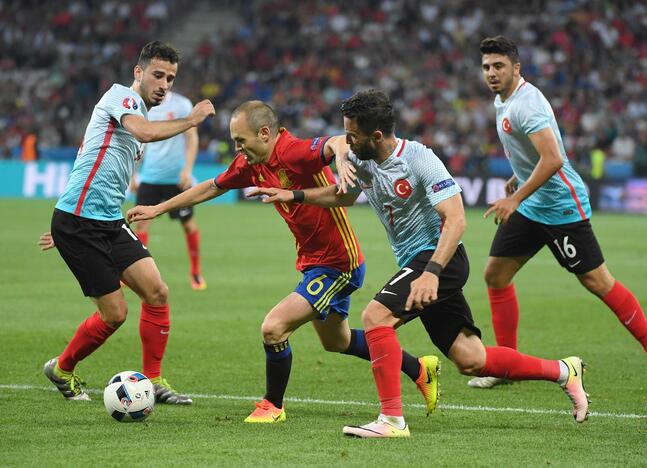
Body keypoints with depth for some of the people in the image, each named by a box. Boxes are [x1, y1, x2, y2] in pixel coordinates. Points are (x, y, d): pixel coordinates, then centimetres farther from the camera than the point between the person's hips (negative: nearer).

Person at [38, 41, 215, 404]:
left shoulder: (139, 114, 21)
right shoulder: (121, 95, -7)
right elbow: (145, 133, -30)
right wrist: (191, 120, -17)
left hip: (109, 223, 9)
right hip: (77, 221, -9)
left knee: (157, 292, -4)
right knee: (115, 313, -5)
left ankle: (154, 381, 7)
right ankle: (63, 369, 19)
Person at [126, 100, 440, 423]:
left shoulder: (296, 152, -26)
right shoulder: (251, 165, 0)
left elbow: (339, 143, -44)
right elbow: (210, 188, 14)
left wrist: (342, 157, -67)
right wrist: (158, 209, 16)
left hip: (337, 265, -10)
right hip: (313, 261, 10)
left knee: (273, 328, -17)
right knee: (335, 342, 25)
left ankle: (273, 406, 6)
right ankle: (420, 370, 41)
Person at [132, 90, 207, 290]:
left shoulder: (182, 105, -5)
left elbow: (192, 139, -3)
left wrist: (187, 170, -12)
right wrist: (132, 174, 11)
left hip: (177, 176, -3)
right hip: (149, 175, 3)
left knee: (188, 223, 4)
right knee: (142, 222, -6)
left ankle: (195, 272, 20)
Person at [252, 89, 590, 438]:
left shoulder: (419, 159, -19)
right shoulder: (360, 160, 3)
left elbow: (455, 220, -24)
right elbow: (343, 196, 26)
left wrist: (431, 272, -35)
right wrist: (295, 196, 14)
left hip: (440, 257, -8)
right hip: (414, 262, 8)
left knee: (375, 315, -23)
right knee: (471, 361, 7)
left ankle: (392, 419, -20)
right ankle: (564, 371, 22)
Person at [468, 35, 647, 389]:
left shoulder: (525, 104, -22)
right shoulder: (503, 101, 9)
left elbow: (552, 159, -31)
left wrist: (515, 199, -28)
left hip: (561, 205, -10)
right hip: (530, 206, 10)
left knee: (597, 282, -6)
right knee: (495, 274, 4)